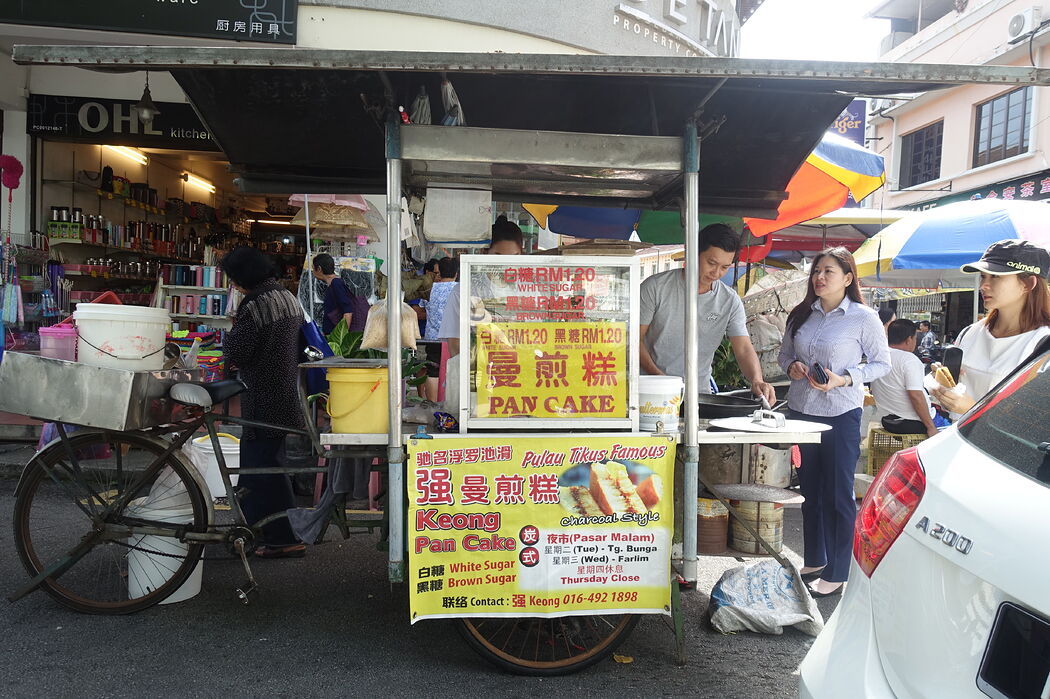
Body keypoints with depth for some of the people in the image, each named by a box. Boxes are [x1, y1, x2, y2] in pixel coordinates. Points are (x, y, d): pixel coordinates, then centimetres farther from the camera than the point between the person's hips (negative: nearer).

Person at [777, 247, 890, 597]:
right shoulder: (802, 314, 7)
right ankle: (814, 560, 31)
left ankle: (836, 574, 13)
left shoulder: (863, 317, -7)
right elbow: (784, 353, 17)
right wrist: (791, 367, -6)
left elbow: (882, 363, -2)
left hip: (840, 415, -5)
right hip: (800, 410, 5)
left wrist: (844, 380, -16)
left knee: (838, 495, 2)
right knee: (810, 491, 15)